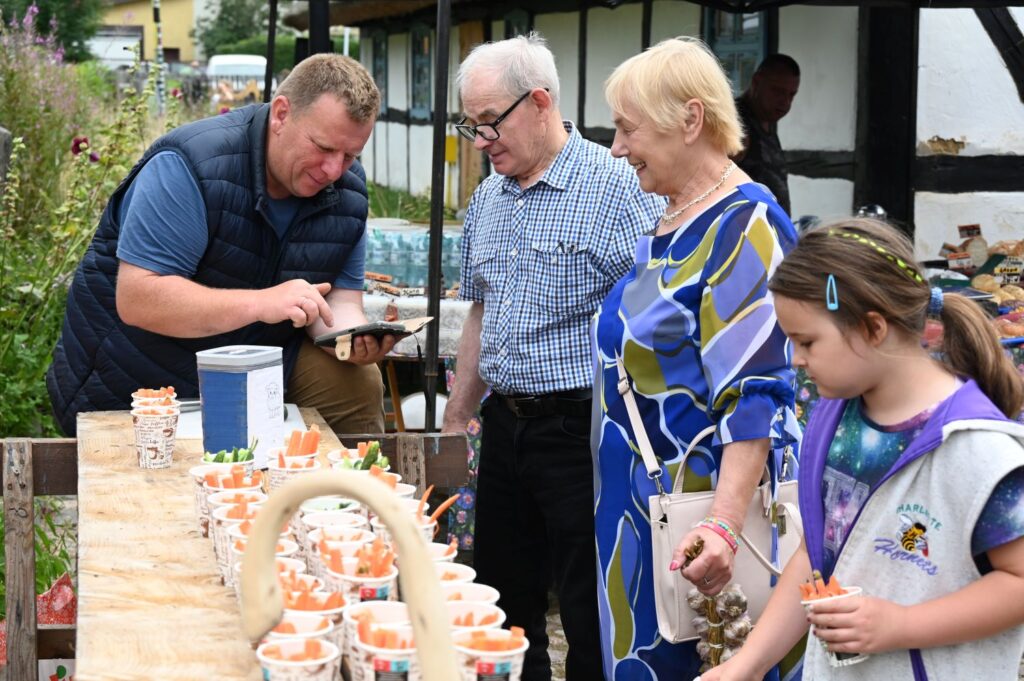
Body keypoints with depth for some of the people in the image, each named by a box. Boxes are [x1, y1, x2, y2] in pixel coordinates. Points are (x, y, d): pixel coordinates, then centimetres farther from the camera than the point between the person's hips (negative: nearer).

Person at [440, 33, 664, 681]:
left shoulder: (618, 187, -12)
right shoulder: (487, 198, 12)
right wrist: (456, 420, 19)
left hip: (581, 428, -7)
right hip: (504, 426, 7)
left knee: (592, 626, 1)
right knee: (504, 610, 16)